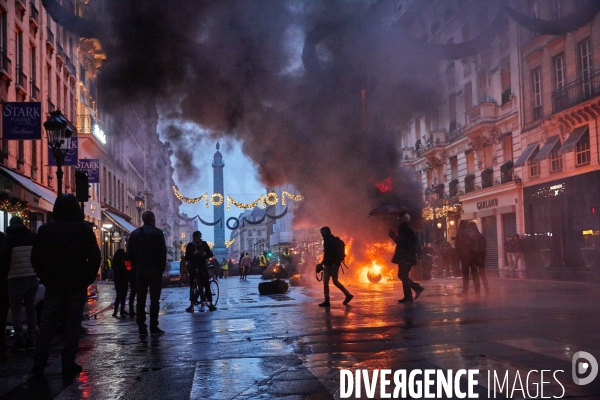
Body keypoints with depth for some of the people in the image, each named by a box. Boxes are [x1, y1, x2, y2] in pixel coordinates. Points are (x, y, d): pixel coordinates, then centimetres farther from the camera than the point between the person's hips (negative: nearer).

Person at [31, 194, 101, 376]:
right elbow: (95, 257, -8)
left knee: (47, 324, 8)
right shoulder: (84, 229, -4)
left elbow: (36, 257, 3)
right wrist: (88, 278, 3)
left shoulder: (45, 229, 2)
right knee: (72, 324, 3)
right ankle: (68, 364, 3)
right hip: (76, 285, -2)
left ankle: (39, 364, 7)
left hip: (53, 284, 2)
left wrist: (45, 278, 11)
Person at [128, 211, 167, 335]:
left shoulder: (134, 233, 9)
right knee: (154, 299, -3)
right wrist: (161, 268, -1)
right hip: (154, 270, -4)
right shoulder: (157, 232, -6)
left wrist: (136, 267, 13)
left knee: (141, 299, 6)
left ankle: (141, 328, 4)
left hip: (140, 270, 4)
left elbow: (130, 253, 8)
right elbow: (162, 252, -10)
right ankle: (154, 327, -6)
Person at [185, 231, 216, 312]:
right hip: (193, 267, 0)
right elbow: (187, 257, -6)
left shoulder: (204, 244, 3)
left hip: (203, 267, 0)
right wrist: (193, 254, -23)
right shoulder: (190, 245, 0)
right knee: (192, 286, -3)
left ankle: (210, 303, 0)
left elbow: (210, 254, -3)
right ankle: (192, 305, 1)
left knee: (207, 285, -3)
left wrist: (205, 254, -24)